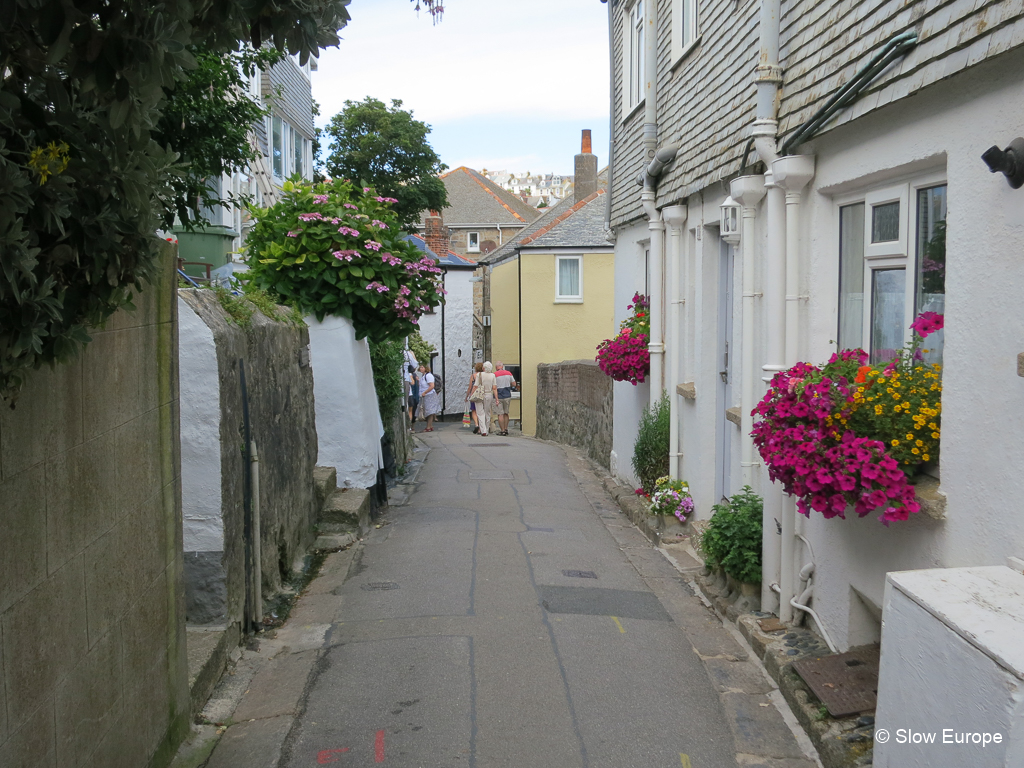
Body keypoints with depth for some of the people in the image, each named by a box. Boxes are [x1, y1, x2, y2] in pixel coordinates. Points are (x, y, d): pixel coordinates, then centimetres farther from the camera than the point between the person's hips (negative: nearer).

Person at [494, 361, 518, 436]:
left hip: (499, 397, -4)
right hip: (507, 396, 4)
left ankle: (502, 430, -1)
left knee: (500, 414, -1)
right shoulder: (508, 373, 3)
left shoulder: (495, 375, -10)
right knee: (506, 413, 15)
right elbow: (514, 384, 7)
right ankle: (506, 429, 16)